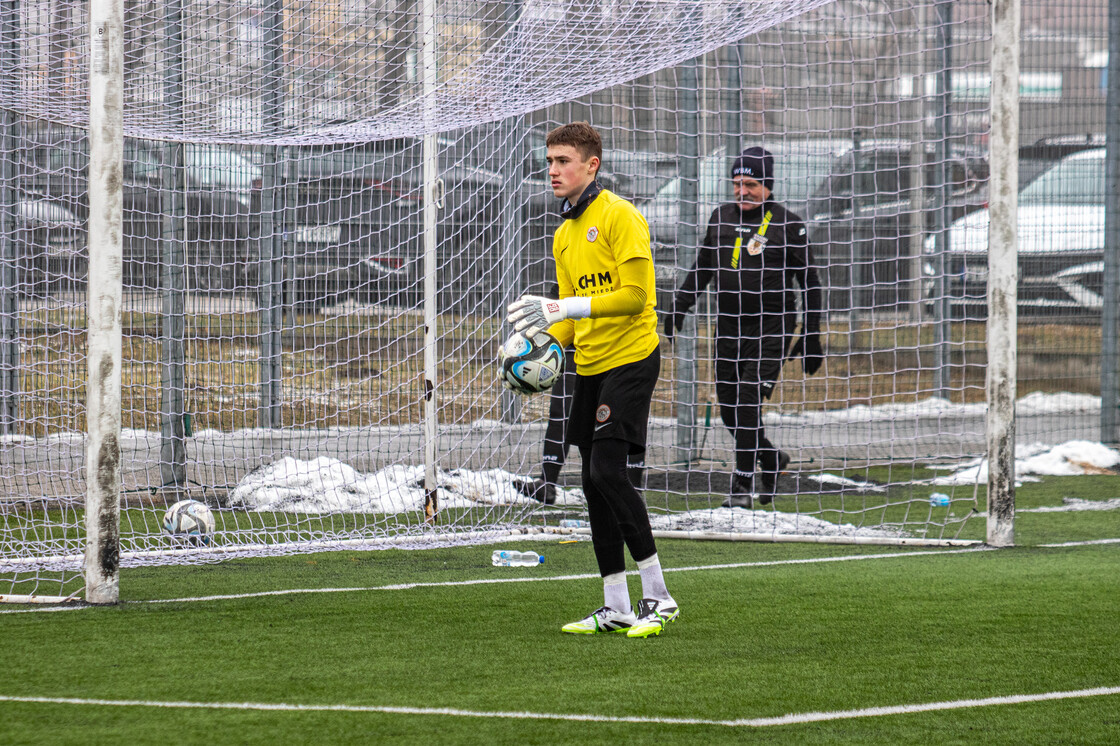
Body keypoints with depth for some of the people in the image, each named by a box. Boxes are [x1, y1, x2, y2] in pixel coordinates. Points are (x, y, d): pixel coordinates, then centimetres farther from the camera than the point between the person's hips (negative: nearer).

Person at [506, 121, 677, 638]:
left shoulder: (619, 216, -11)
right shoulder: (564, 235, 16)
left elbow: (635, 295, -18)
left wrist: (565, 308, -24)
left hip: (631, 358, -9)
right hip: (590, 364, 9)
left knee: (607, 469, -17)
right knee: (594, 481, 7)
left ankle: (658, 597, -11)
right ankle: (616, 609, 13)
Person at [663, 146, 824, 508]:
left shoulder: (788, 224, -4)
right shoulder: (721, 217, 9)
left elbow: (809, 283, -1)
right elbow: (702, 266, 23)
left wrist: (811, 338, -4)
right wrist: (680, 305, 14)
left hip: (772, 326, -5)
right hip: (728, 325, 5)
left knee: (749, 401, -14)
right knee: (729, 405, 5)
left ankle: (744, 485, -8)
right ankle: (770, 460, 30)